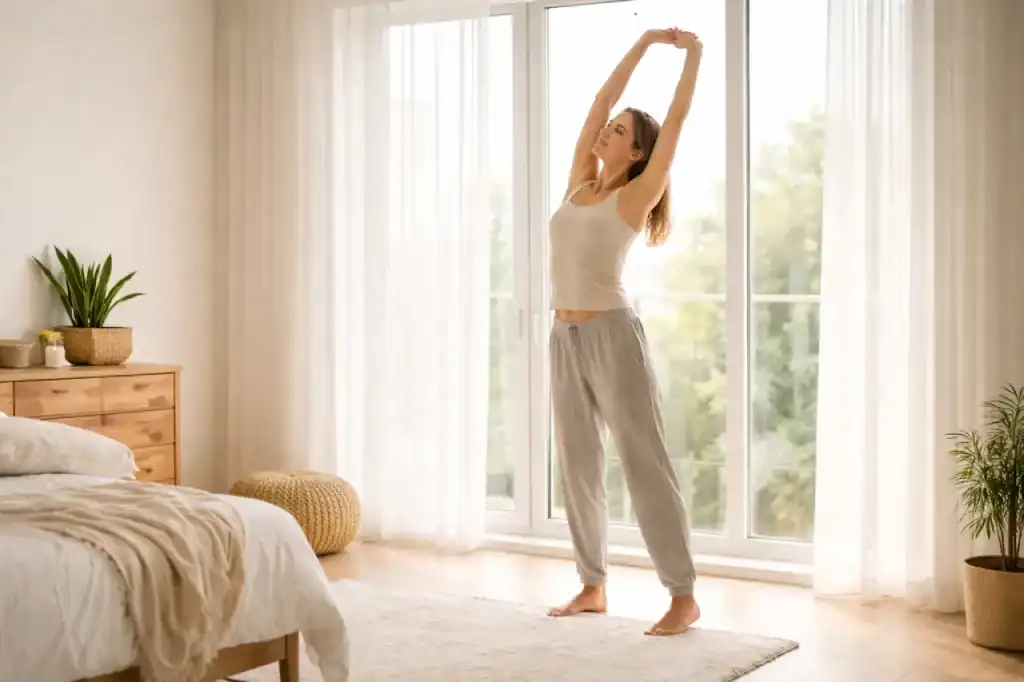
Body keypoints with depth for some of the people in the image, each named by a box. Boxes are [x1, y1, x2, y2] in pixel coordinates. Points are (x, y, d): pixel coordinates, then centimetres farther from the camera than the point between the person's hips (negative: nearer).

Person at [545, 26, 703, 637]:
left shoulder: (635, 196, -3)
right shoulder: (581, 183, 13)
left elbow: (677, 122, -4)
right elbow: (601, 102, 15)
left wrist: (693, 55, 4)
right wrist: (643, 44, 18)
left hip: (613, 336, -7)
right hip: (566, 338, 7)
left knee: (646, 464, -5)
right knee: (579, 466, 10)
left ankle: (684, 597, 0)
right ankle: (593, 587, 21)